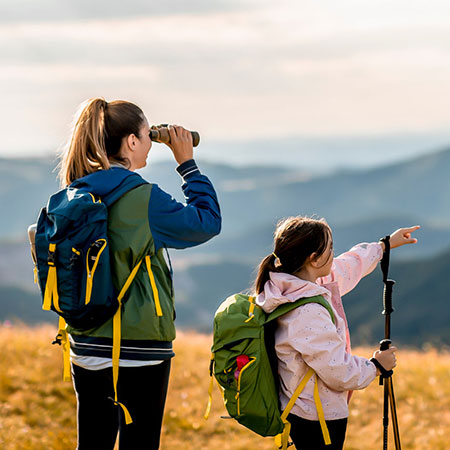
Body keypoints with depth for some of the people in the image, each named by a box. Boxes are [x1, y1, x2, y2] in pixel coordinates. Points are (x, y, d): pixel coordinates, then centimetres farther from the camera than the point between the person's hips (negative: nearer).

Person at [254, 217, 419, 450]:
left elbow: (348, 267, 20)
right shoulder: (309, 313, -27)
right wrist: (376, 366, -4)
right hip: (319, 420, -10)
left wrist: (385, 245, 31)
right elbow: (340, 373, -23)